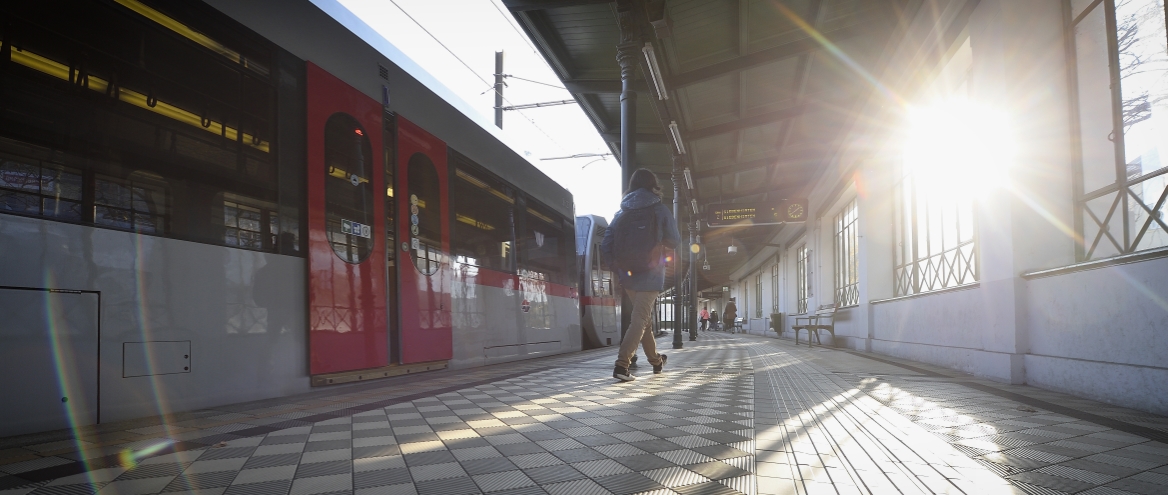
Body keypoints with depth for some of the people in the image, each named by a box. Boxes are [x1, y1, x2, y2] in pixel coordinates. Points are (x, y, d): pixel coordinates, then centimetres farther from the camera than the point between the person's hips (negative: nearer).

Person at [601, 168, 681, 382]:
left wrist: (619, 268, 10)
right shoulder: (659, 210, -5)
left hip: (628, 275, 5)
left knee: (644, 317, 20)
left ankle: (655, 360, 35)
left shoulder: (621, 213, 6)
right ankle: (622, 364, -17)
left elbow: (605, 248, 1)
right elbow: (674, 241, 0)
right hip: (650, 274, -5)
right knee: (639, 320, -5)